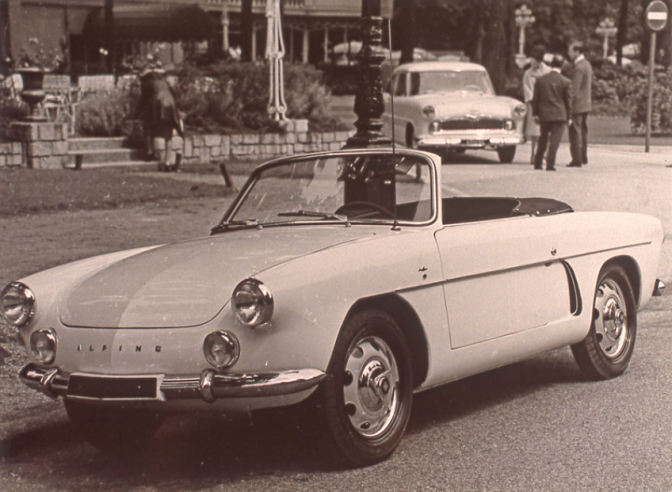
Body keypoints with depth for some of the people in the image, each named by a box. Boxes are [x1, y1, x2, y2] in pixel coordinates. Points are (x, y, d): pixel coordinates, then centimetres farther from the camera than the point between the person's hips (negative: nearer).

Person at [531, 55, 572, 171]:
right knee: (554, 140, -2)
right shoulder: (566, 82, -6)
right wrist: (568, 117, 9)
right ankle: (550, 164, -8)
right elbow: (568, 101, 0)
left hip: (544, 115, 3)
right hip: (559, 115, -3)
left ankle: (538, 163, 21)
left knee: (543, 140, 16)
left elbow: (535, 99, 5)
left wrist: (535, 113, 13)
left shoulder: (540, 80, 0)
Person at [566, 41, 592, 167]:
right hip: (586, 103, 10)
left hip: (577, 104, -10)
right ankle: (583, 158, 22)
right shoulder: (587, 64, 13)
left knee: (575, 132, -7)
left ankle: (577, 160, -6)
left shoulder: (578, 68, -19)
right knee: (583, 131, 16)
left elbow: (574, 88, -21)